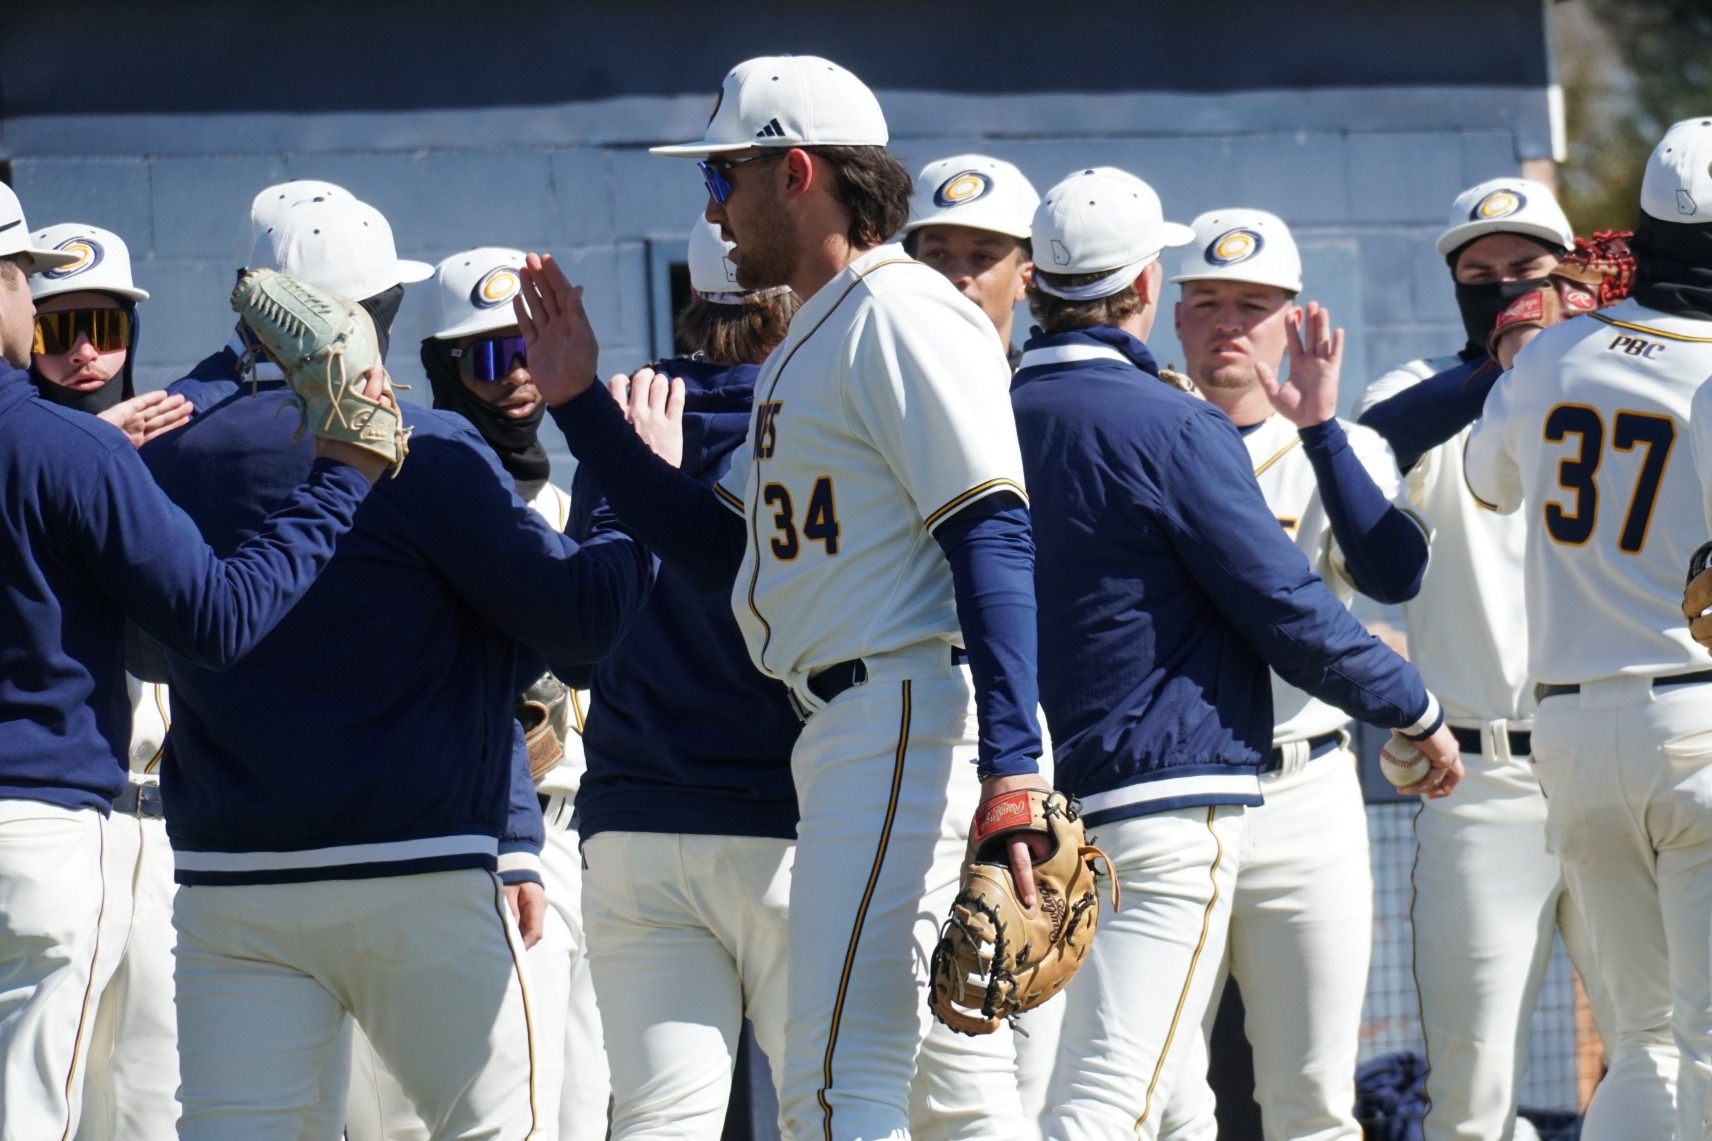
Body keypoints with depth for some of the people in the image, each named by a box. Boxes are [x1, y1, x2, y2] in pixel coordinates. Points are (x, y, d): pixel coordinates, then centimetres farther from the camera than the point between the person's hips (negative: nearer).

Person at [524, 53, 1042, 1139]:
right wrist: (579, 402, 19)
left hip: (916, 715, -11)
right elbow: (718, 548, 22)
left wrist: (1010, 764, -28)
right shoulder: (812, 338, 23)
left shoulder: (901, 313, -10)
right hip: (847, 726, 11)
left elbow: (993, 541, -19)